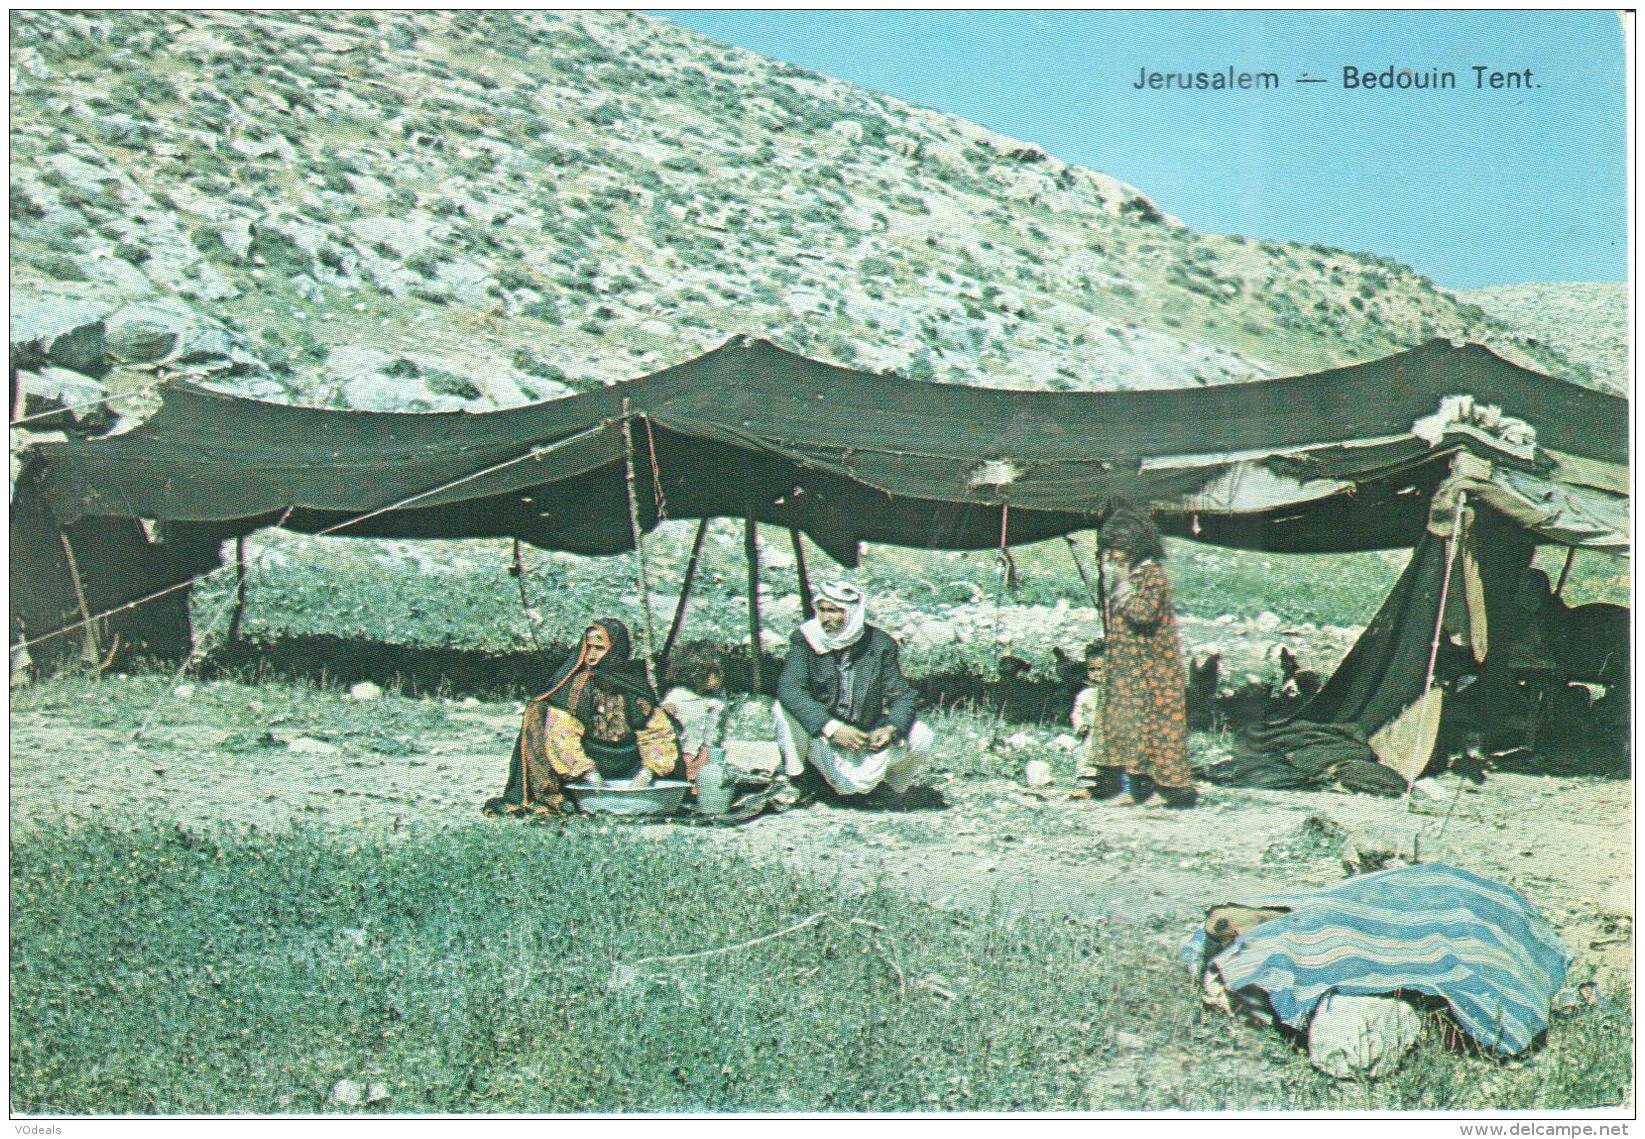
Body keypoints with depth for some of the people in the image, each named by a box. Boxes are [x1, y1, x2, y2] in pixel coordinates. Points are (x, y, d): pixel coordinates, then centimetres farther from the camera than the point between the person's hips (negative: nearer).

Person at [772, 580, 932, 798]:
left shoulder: (880, 644, -8)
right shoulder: (805, 639, -13)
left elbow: (901, 696, -8)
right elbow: (789, 688, -27)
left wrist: (891, 728, -31)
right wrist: (831, 727, -38)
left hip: (867, 735, 1)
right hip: (819, 735, -1)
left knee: (920, 738, -21)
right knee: (784, 709, -29)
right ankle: (794, 777, -5)